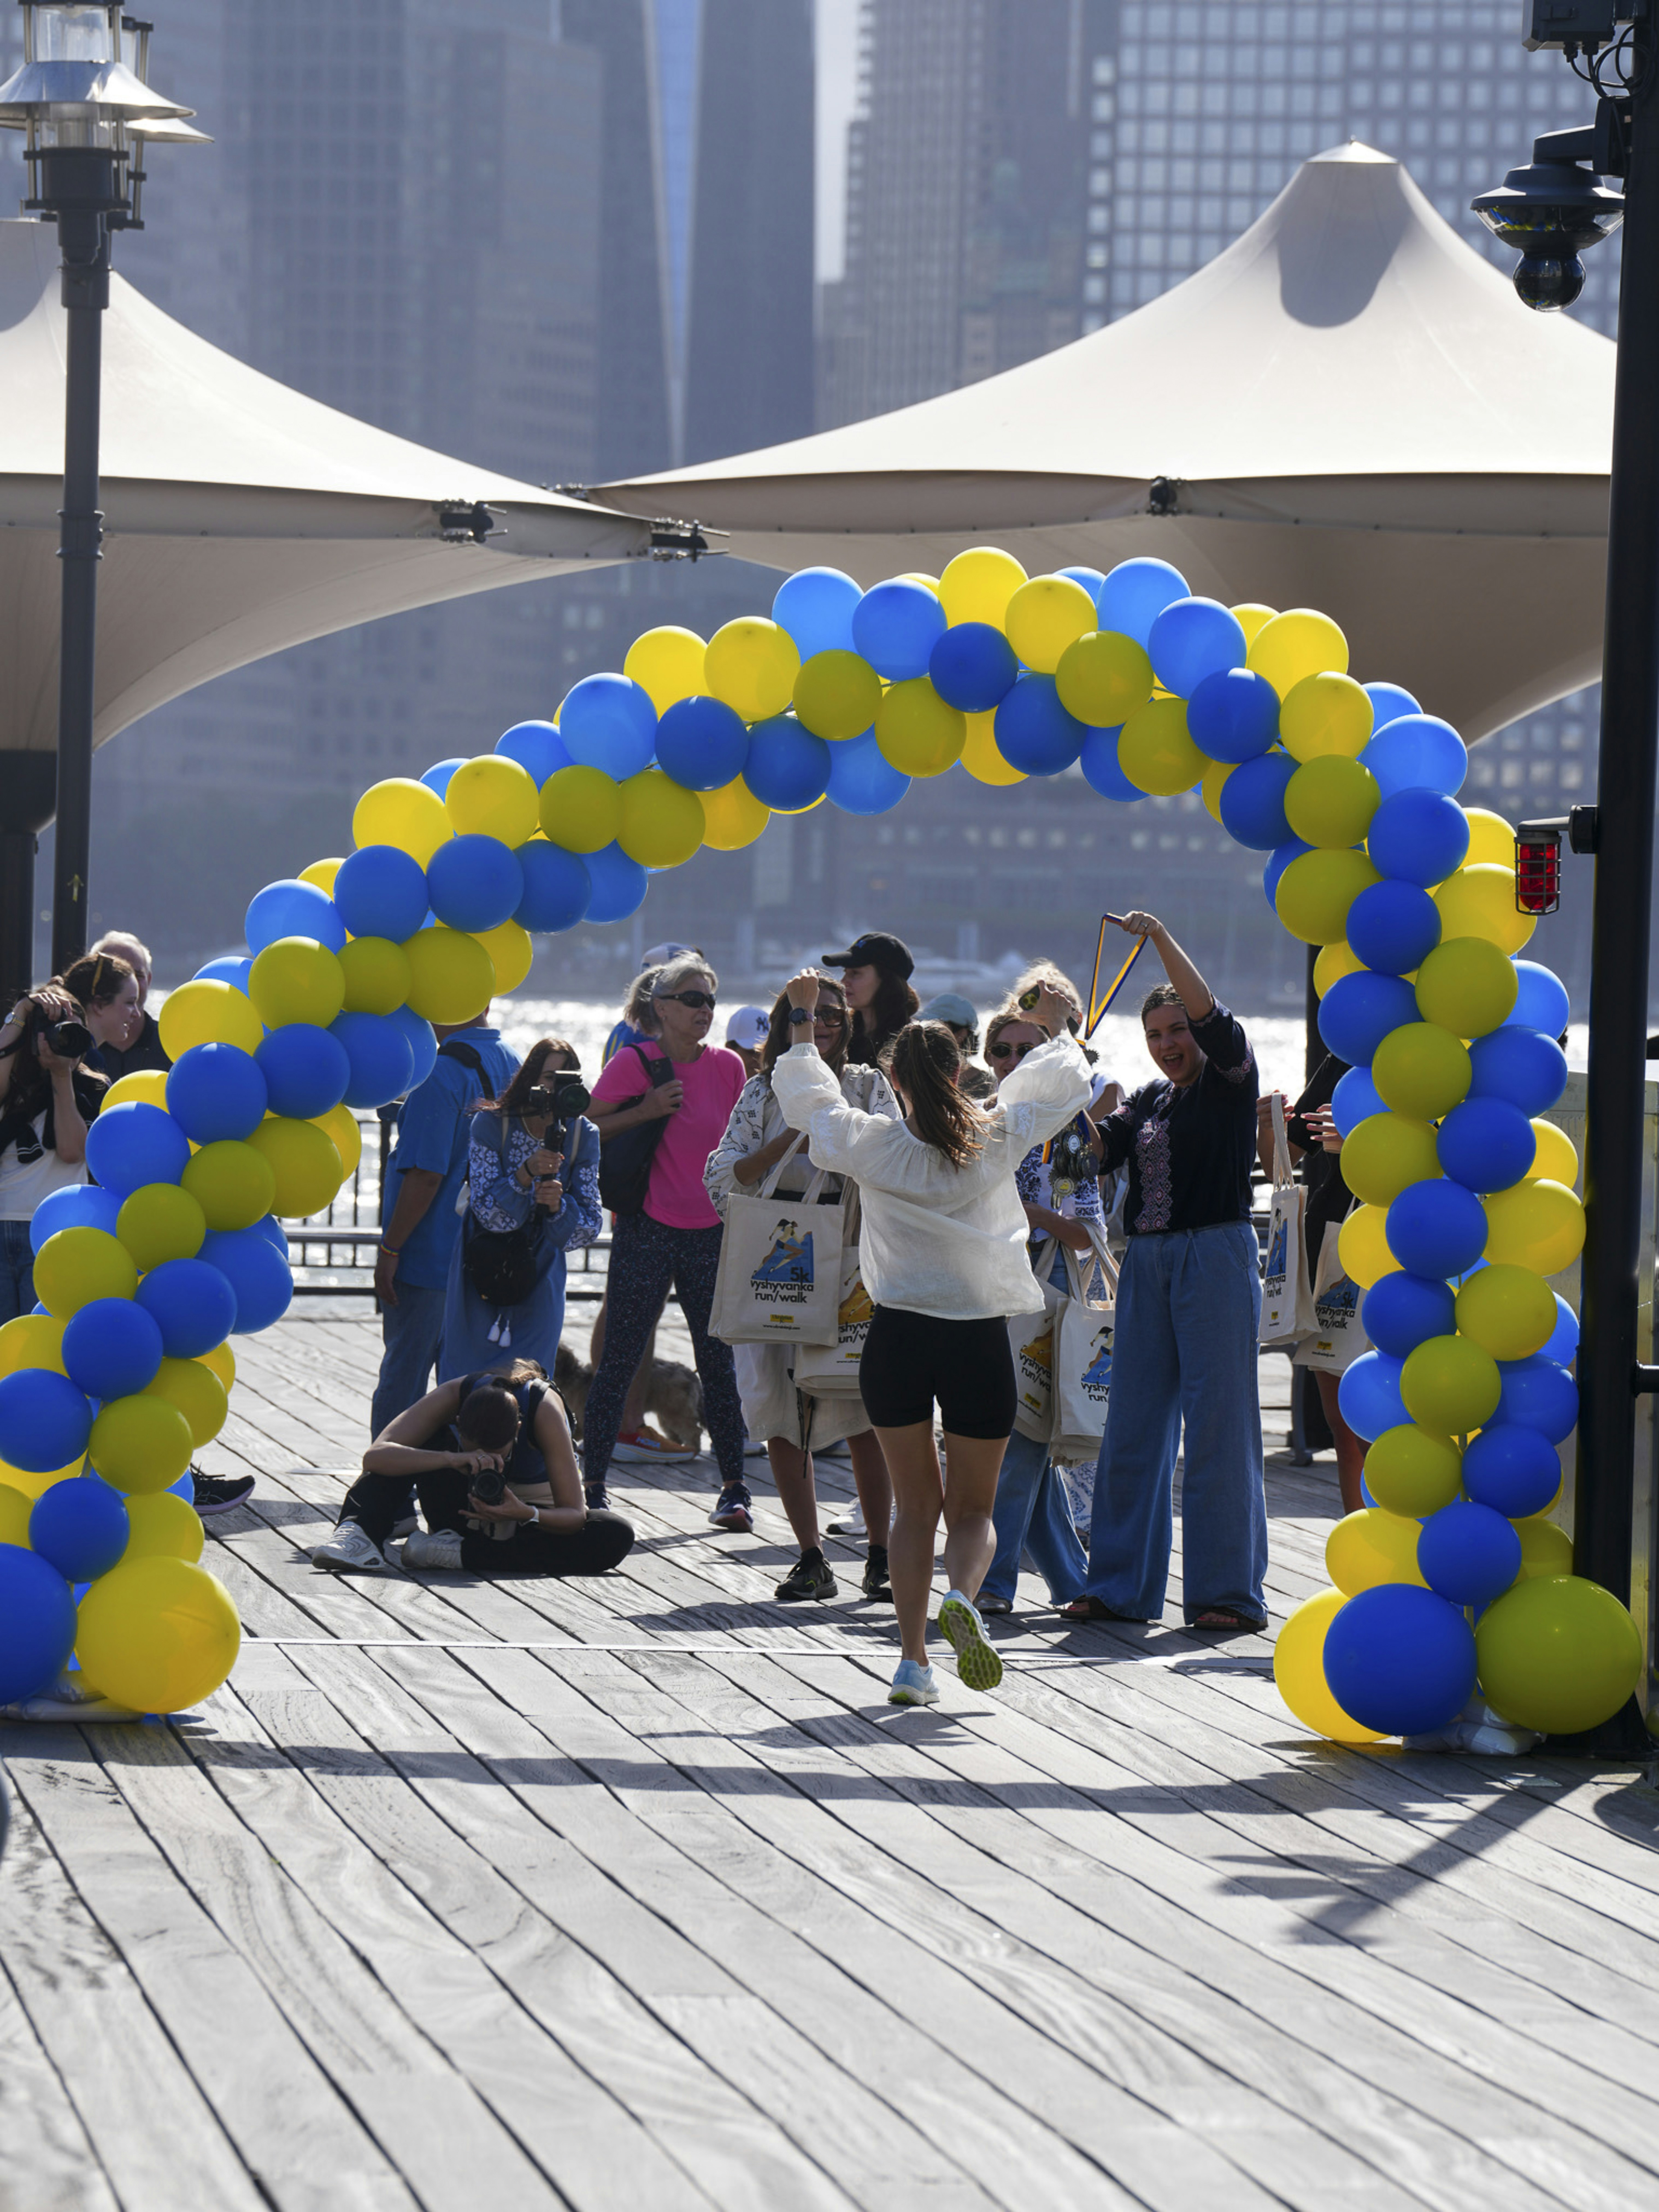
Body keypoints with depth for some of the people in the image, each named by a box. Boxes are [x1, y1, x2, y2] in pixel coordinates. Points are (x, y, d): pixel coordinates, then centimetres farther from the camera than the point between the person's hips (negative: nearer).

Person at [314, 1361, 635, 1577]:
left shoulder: (544, 1408, -31)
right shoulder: (454, 1396, -27)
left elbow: (575, 1515, -27)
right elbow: (375, 1457, -37)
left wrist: (527, 1515, -49)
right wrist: (451, 1459, -51)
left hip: (534, 1515, -1)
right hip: (469, 1516, 1)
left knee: (618, 1537, -34)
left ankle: (460, 1553, -32)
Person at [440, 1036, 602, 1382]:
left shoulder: (583, 1137, -8)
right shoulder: (490, 1125, -16)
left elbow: (589, 1228, -8)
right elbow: (489, 1213, -21)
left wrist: (558, 1207, -29)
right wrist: (526, 1175, -37)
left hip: (539, 1280, 2)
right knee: (466, 1381, 0)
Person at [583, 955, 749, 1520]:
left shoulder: (727, 1067, 5)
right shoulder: (633, 1064, -6)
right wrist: (645, 1112, -16)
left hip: (711, 1234, 3)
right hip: (647, 1232, -3)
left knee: (719, 1362, 6)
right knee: (619, 1362, 0)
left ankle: (734, 1485, 14)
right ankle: (591, 1484, 6)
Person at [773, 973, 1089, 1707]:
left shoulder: (873, 1146, -3)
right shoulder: (996, 1139, -3)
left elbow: (808, 1099, 16)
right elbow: (1063, 1084, 15)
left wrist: (803, 1020, 29)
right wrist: (1059, 1030, 34)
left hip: (898, 1337, 1)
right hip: (979, 1338, -1)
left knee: (914, 1507, 14)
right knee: (972, 1511, 11)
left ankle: (912, 1659, 6)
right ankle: (962, 1596, -21)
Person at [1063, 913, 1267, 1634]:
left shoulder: (1229, 1081, 1)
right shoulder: (1149, 1100, 19)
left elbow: (1212, 1018, -15)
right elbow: (1105, 1144, 7)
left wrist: (1160, 939, -17)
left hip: (1216, 1257, -7)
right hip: (1148, 1263, 7)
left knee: (1217, 1423, -6)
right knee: (1134, 1423, 7)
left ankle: (1229, 1590, -3)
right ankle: (1122, 1585, 13)